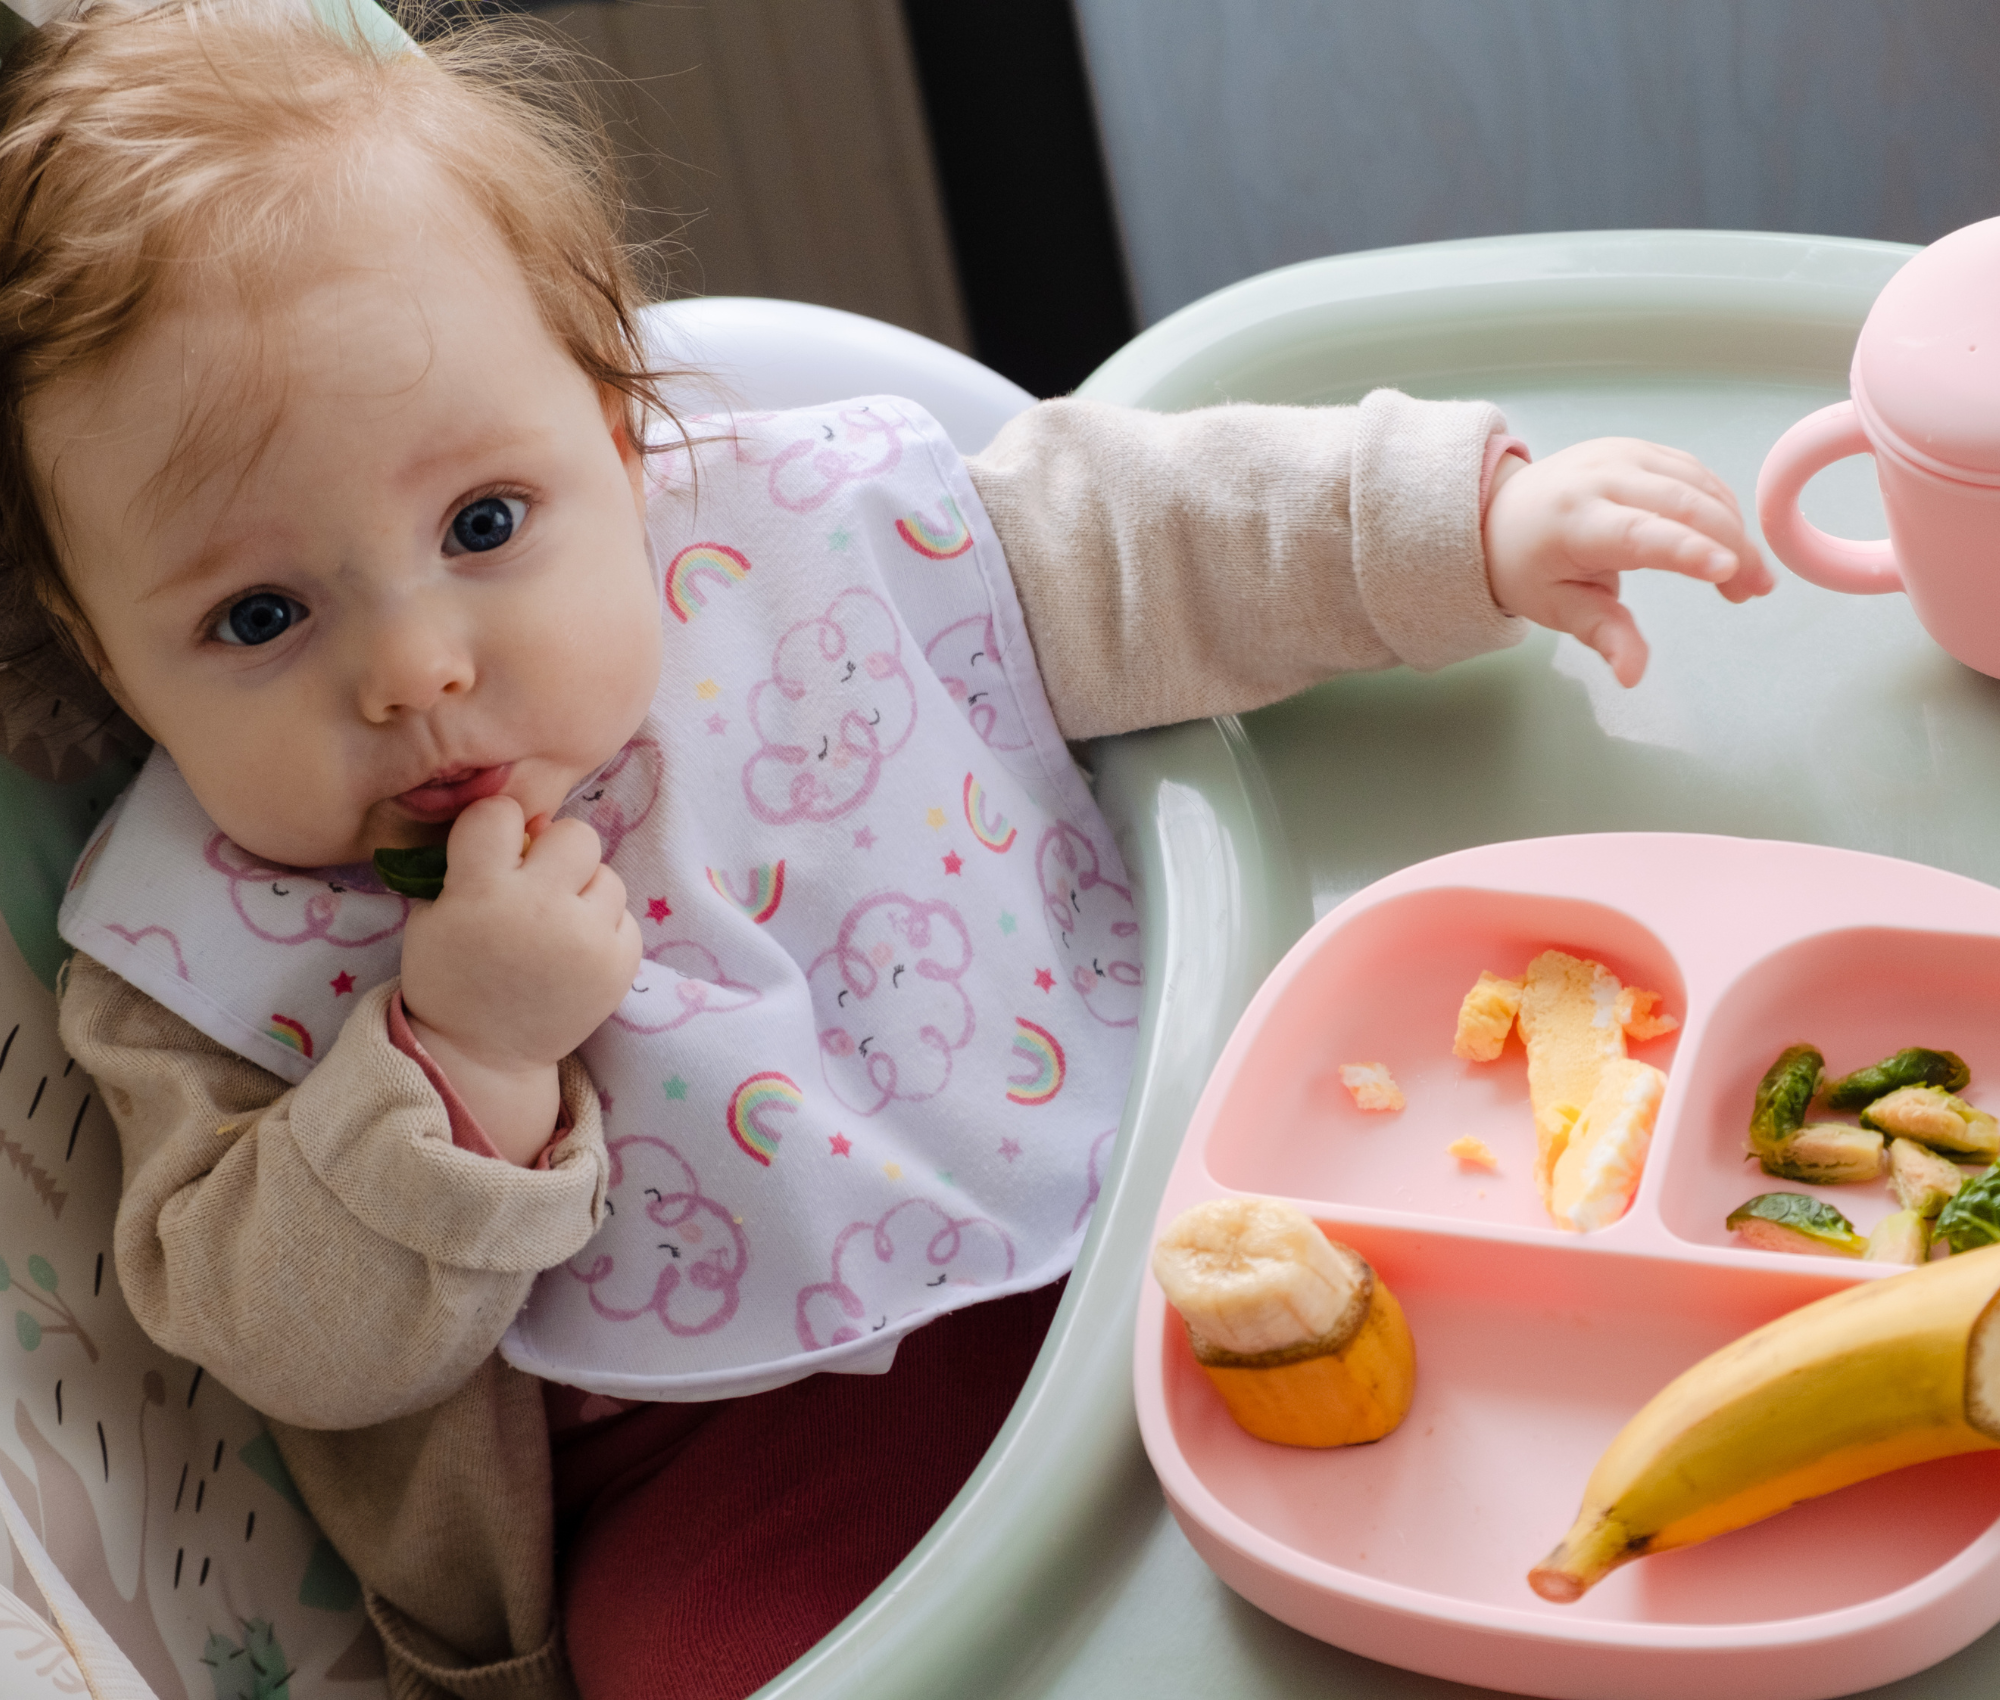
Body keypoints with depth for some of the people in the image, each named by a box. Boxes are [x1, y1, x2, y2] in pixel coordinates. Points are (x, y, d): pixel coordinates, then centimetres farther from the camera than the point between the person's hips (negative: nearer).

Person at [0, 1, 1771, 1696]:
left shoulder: (809, 529, -7)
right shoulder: (203, 943, -11)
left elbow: (1133, 547, 4)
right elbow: (298, 1348, -14)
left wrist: (1476, 523, -2)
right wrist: (461, 1062, -29)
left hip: (1120, 1188, 3)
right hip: (744, 1455, -2)